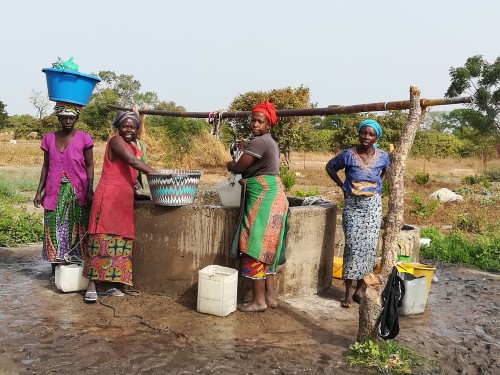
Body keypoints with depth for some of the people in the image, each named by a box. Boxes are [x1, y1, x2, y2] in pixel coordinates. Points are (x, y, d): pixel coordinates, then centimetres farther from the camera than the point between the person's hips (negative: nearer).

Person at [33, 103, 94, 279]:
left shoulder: (83, 138, -1)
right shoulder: (49, 139, 8)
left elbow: (89, 165, 0)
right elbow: (46, 166, 13)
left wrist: (90, 190, -9)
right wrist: (39, 191, 8)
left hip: (77, 192, -3)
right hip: (55, 192, 3)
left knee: (77, 229, 1)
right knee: (54, 229, 5)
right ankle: (55, 268, 13)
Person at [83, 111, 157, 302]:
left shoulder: (133, 148, 20)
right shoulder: (116, 140, -5)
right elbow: (133, 162, -18)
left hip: (124, 199, 8)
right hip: (108, 196, -8)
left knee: (120, 240, 7)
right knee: (103, 239, -7)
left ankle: (110, 283, 14)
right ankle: (92, 285, -1)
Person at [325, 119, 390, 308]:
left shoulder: (382, 156, 0)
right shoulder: (348, 155, -6)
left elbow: (388, 171, 22)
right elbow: (330, 167, 9)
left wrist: (378, 184, 8)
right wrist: (343, 186, 3)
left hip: (373, 204, 2)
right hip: (352, 204, -2)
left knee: (369, 245, -1)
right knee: (352, 245, -5)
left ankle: (361, 288, 14)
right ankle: (348, 292, 2)